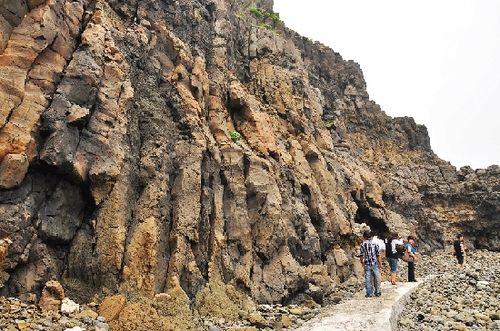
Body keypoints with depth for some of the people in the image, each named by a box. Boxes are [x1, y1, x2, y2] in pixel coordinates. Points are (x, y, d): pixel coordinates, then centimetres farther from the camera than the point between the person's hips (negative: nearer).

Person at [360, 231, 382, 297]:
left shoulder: (363, 244, -4)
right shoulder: (374, 243, 1)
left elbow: (361, 255, -6)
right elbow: (378, 254, 1)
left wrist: (362, 261, 7)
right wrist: (379, 262, 10)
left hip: (367, 264, -2)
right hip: (375, 263, 2)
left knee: (367, 278, 4)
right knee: (376, 278, 11)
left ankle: (369, 293, 6)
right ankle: (378, 292, 16)